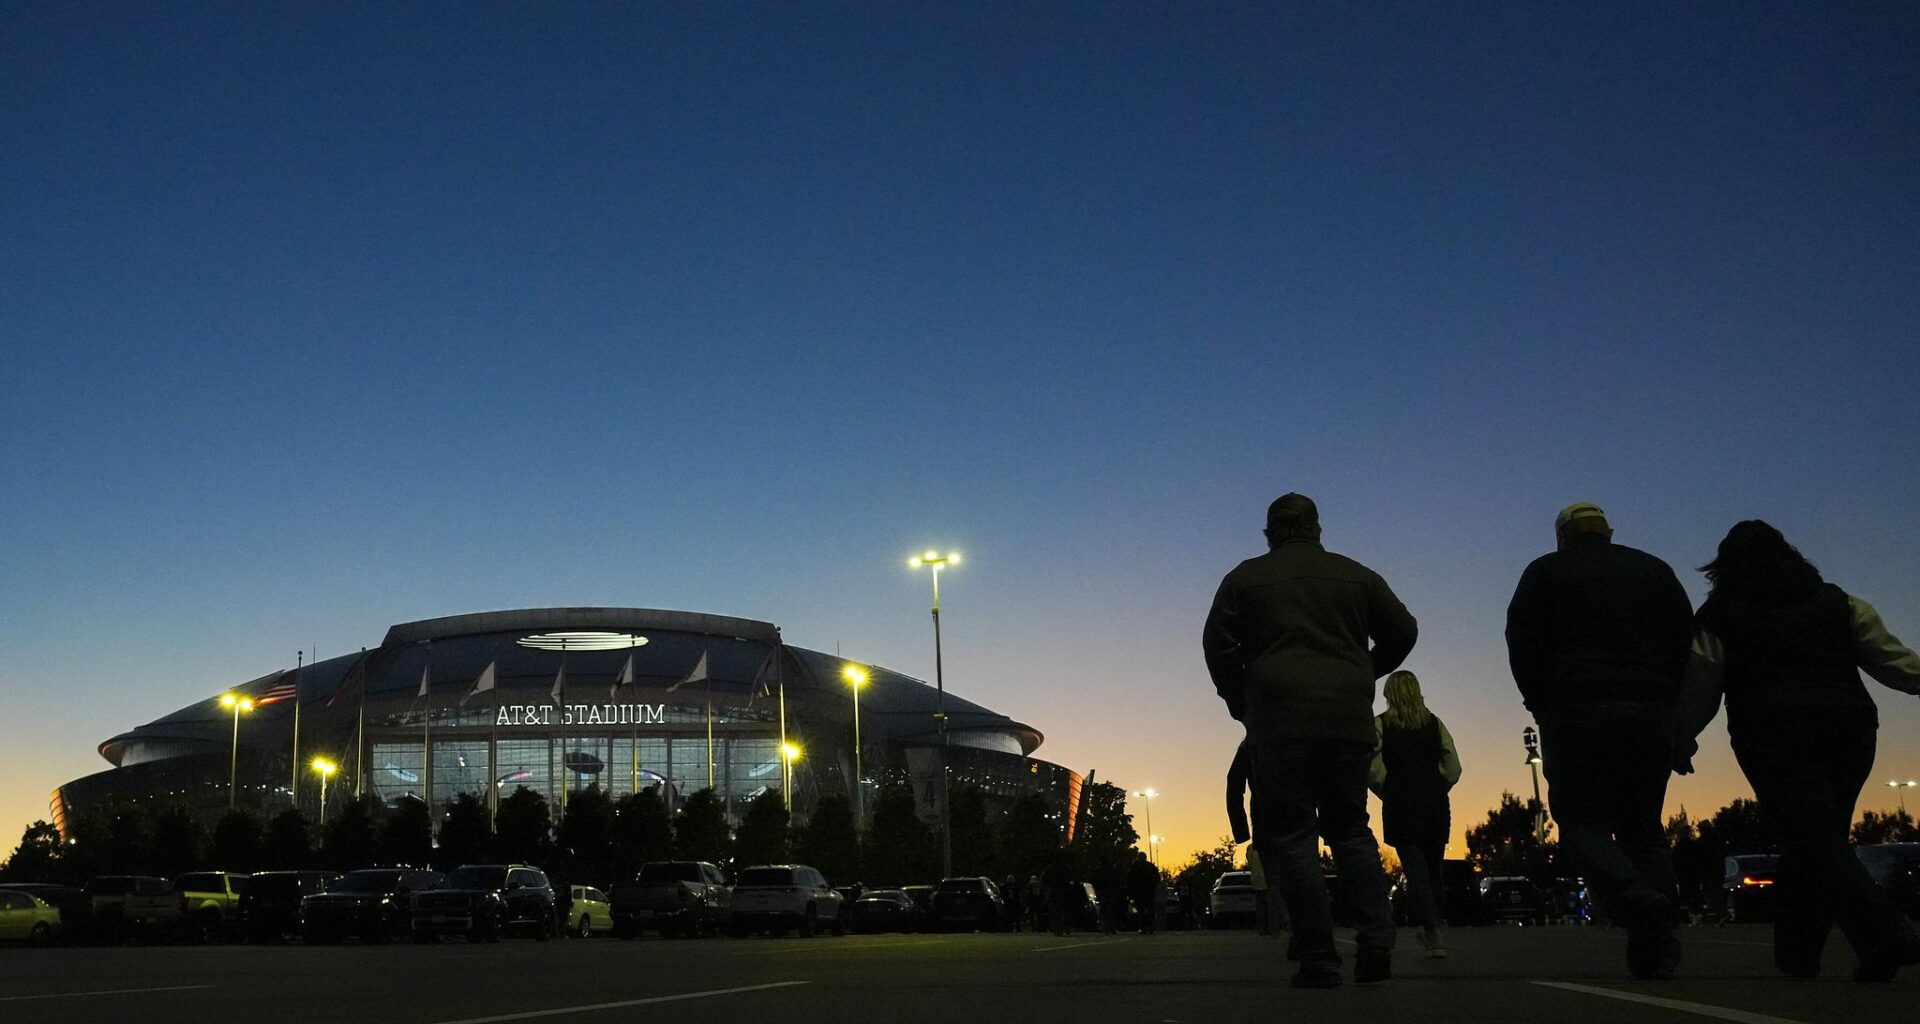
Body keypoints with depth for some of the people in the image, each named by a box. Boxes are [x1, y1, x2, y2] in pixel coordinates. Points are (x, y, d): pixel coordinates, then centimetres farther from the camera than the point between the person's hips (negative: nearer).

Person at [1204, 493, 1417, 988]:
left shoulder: (1245, 578, 7)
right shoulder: (1356, 575, 14)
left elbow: (1217, 644, 2)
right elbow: (1402, 631, 14)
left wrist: (1241, 705, 11)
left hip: (1279, 723, -3)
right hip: (1350, 720, 3)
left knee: (1292, 837, 0)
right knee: (1350, 829, 13)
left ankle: (1319, 960, -6)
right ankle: (1376, 942, -3)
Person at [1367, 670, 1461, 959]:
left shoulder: (1380, 724, 0)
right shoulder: (1434, 723, 7)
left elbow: (1372, 770, -8)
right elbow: (1453, 768, 3)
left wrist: (1387, 794, 6)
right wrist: (1436, 791, 14)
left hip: (1400, 805, -3)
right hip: (1435, 805, 3)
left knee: (1415, 870, -3)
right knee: (1433, 869, 13)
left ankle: (1434, 934, -15)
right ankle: (1430, 930, 18)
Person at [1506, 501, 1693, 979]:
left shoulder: (1546, 572, 7)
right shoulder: (1655, 570, 18)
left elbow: (1522, 641, -2)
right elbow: (1687, 640, 13)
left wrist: (1543, 706, 5)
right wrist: (1665, 700, 14)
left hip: (1577, 714, -4)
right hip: (1652, 715, 4)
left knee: (1582, 821, 0)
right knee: (1642, 824, 11)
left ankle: (1634, 899, -29)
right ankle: (1658, 944, -1)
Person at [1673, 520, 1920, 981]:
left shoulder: (1719, 616, 9)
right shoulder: (1837, 601, 18)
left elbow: (1698, 689, 7)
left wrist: (1681, 742, 16)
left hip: (1775, 738, -4)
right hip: (1849, 728, 4)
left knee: (1815, 842, -9)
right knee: (1823, 841, 12)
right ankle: (1798, 954, 13)